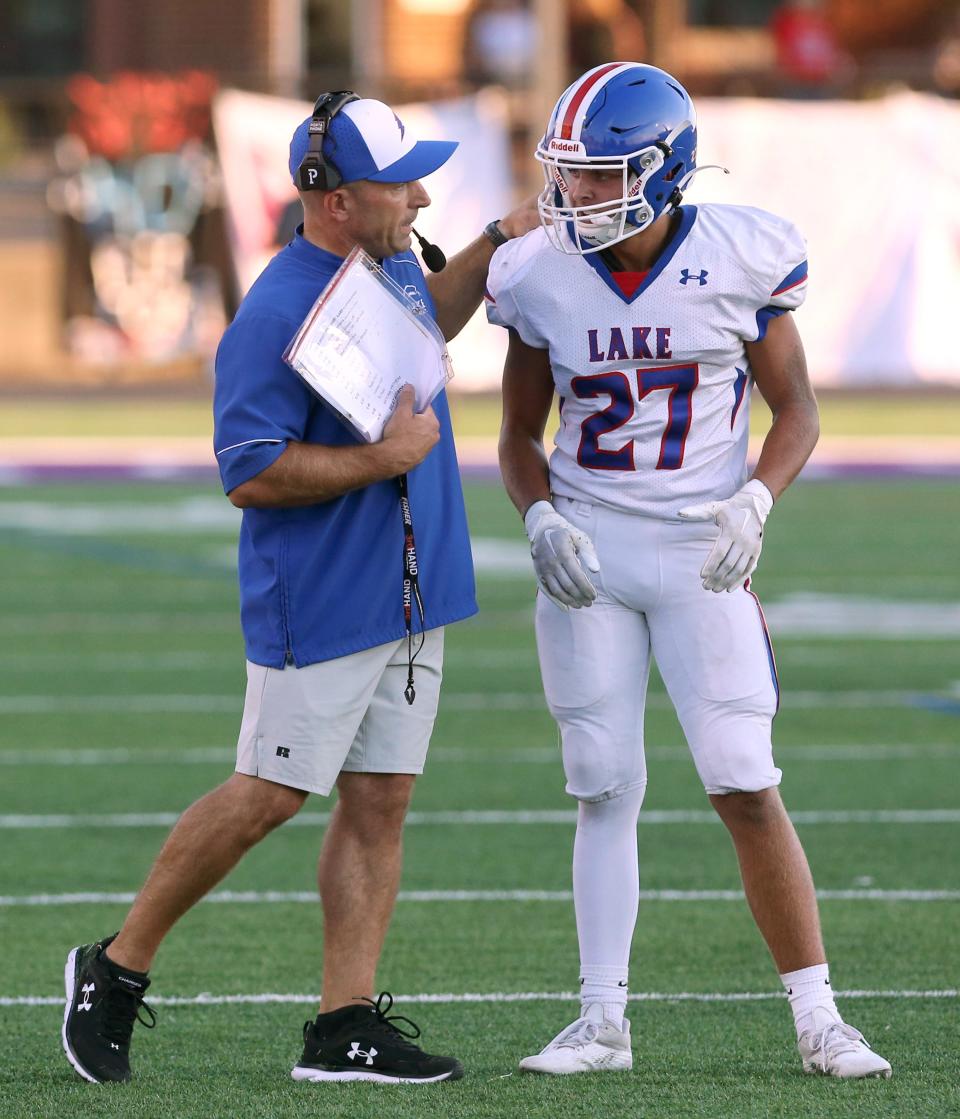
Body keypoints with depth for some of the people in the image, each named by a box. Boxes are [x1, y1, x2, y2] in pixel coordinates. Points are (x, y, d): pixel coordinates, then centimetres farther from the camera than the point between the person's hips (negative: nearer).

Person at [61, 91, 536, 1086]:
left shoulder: (393, 267, 8)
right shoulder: (277, 317, -20)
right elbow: (250, 474, -22)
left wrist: (497, 244, 21)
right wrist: (388, 455, -21)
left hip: (412, 593, 8)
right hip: (319, 602, -8)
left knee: (378, 803, 6)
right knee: (268, 798, -3)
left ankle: (346, 1026, 8)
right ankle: (116, 969, 12)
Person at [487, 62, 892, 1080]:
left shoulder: (742, 261, -7)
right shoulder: (540, 277, -2)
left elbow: (794, 409, 3)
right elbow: (520, 433, 9)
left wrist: (756, 499, -15)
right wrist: (539, 516, -9)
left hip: (699, 551, -2)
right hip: (586, 556, 2)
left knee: (745, 787, -6)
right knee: (605, 789, 3)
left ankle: (817, 1016, 2)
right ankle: (602, 1023, 10)